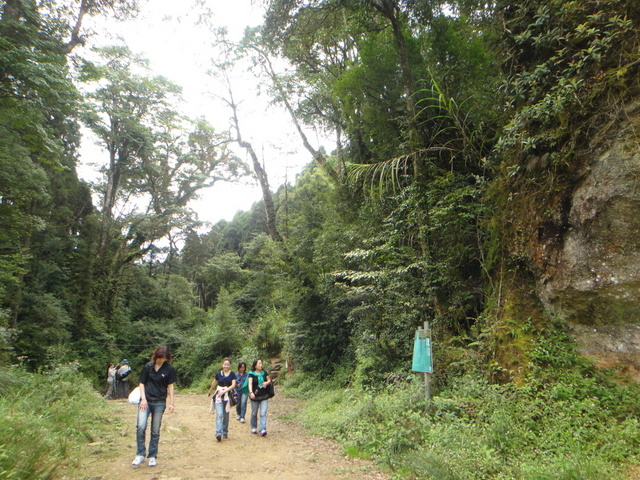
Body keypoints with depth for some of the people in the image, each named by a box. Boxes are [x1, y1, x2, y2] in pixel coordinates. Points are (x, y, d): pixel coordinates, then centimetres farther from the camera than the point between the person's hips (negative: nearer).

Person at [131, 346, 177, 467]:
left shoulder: (169, 369, -1)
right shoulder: (148, 367, 0)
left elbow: (170, 386, 3)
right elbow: (141, 383, 5)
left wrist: (172, 403, 1)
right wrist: (143, 399, -7)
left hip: (159, 403, 0)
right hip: (146, 401, 0)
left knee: (155, 431, 5)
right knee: (141, 426, -14)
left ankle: (152, 456, 19)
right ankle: (140, 454, 3)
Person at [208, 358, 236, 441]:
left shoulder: (232, 374, 0)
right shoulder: (218, 374, 4)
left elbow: (233, 385, -9)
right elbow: (214, 384, 19)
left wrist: (224, 391, -20)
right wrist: (210, 392, 32)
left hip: (228, 396, 0)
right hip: (219, 396, 0)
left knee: (226, 415, 9)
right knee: (219, 415, -13)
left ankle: (225, 432, 23)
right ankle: (218, 433, -17)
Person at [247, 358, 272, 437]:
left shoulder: (264, 373, 7)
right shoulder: (251, 374, -6)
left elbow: (269, 380, 18)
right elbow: (250, 383, -19)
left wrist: (267, 383, -6)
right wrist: (251, 392, -35)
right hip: (255, 396, -2)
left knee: (263, 413, -8)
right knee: (254, 413, 11)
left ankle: (263, 430, -12)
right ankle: (253, 428, 31)